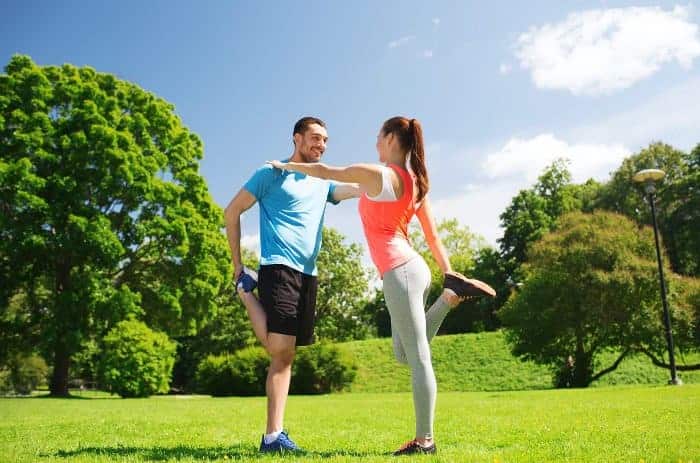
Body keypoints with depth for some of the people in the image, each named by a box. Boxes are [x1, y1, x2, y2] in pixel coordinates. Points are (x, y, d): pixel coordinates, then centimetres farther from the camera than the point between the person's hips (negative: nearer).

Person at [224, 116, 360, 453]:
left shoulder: (323, 183, 21)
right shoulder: (271, 173, 3)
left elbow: (361, 189, 7)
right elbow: (232, 212, 3)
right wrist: (236, 264, 0)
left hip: (308, 274, 6)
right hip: (279, 268, -6)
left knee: (285, 355, 5)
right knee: (280, 349, -18)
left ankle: (273, 435, 8)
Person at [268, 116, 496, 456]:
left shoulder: (376, 174, -7)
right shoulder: (416, 182, 16)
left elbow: (323, 172, 4)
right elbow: (433, 237, 16)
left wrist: (284, 165, 19)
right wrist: (448, 272, 17)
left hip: (399, 272, -9)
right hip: (413, 268, 9)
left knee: (417, 357, -4)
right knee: (405, 355, 17)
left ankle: (424, 439, 4)